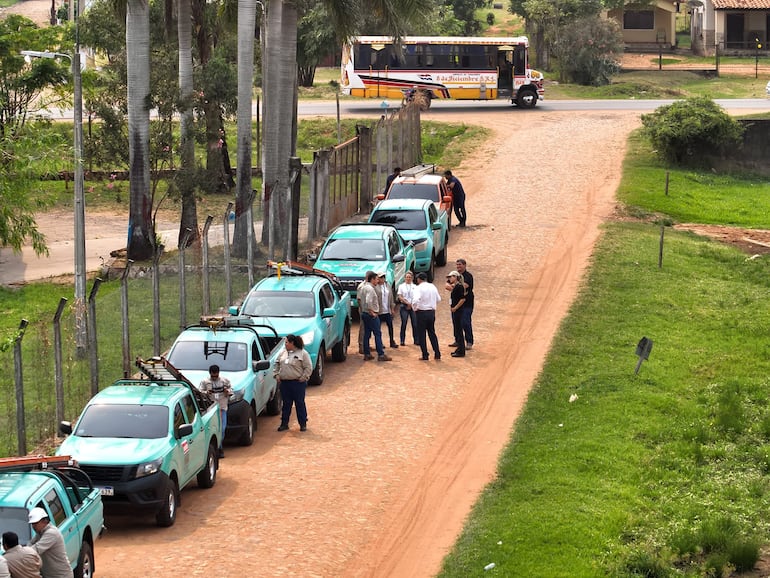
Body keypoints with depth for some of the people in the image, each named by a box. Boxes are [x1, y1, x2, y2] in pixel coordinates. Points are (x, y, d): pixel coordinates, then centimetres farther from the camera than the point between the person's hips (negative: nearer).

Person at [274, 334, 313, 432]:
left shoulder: (303, 353, -5)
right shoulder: (283, 353, 12)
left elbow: (308, 367, -6)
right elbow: (277, 364, 22)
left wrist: (303, 378, -11)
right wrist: (277, 375, 11)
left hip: (298, 383, -5)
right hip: (284, 383, 5)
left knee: (300, 403, 1)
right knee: (286, 404, 10)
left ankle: (303, 424, 9)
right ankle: (284, 423, 17)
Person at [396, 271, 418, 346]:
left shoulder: (414, 287, 10)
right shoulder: (401, 286, 7)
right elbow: (400, 297, -2)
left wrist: (411, 304, -9)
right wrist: (407, 303, -12)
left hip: (413, 307, 1)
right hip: (404, 306, -1)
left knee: (415, 324, -2)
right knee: (404, 324, -4)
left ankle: (416, 340, 5)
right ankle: (402, 341, 2)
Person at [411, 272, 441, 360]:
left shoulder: (419, 288, -13)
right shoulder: (433, 287, 6)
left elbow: (415, 300, -27)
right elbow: (438, 299, 14)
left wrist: (414, 309, -11)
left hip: (422, 312, -5)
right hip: (432, 312, 5)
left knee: (421, 335, 4)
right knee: (432, 333, 16)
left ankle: (425, 355, 3)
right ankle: (437, 354, 14)